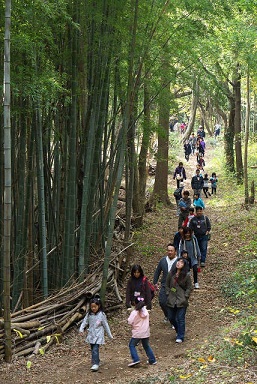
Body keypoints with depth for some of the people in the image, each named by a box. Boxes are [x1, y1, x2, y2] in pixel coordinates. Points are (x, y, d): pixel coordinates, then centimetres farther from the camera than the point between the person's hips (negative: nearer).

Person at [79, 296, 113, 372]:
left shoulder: (101, 315, -8)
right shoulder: (89, 314, 3)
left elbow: (106, 325, -2)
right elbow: (85, 322, 2)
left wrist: (110, 335, 4)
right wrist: (81, 329, -18)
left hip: (98, 335, -5)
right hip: (91, 335, 5)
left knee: (95, 349, -16)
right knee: (93, 350, 13)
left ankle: (95, 364, -17)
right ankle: (96, 361, 28)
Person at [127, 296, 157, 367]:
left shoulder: (134, 312, -15)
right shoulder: (145, 311, 2)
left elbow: (130, 322, -17)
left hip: (137, 333, -5)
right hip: (146, 332, 5)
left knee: (131, 345, 8)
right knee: (146, 346, 19)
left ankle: (135, 359, -7)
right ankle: (152, 360, 19)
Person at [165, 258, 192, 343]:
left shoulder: (186, 275, -6)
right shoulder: (171, 274, 3)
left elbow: (189, 288, 0)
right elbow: (167, 285, 12)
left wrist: (185, 297, -8)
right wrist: (168, 295, 3)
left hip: (181, 301, -4)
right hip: (171, 300, 4)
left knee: (180, 319, -2)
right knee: (171, 318, 12)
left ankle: (180, 337, 8)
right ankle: (179, 331, 36)